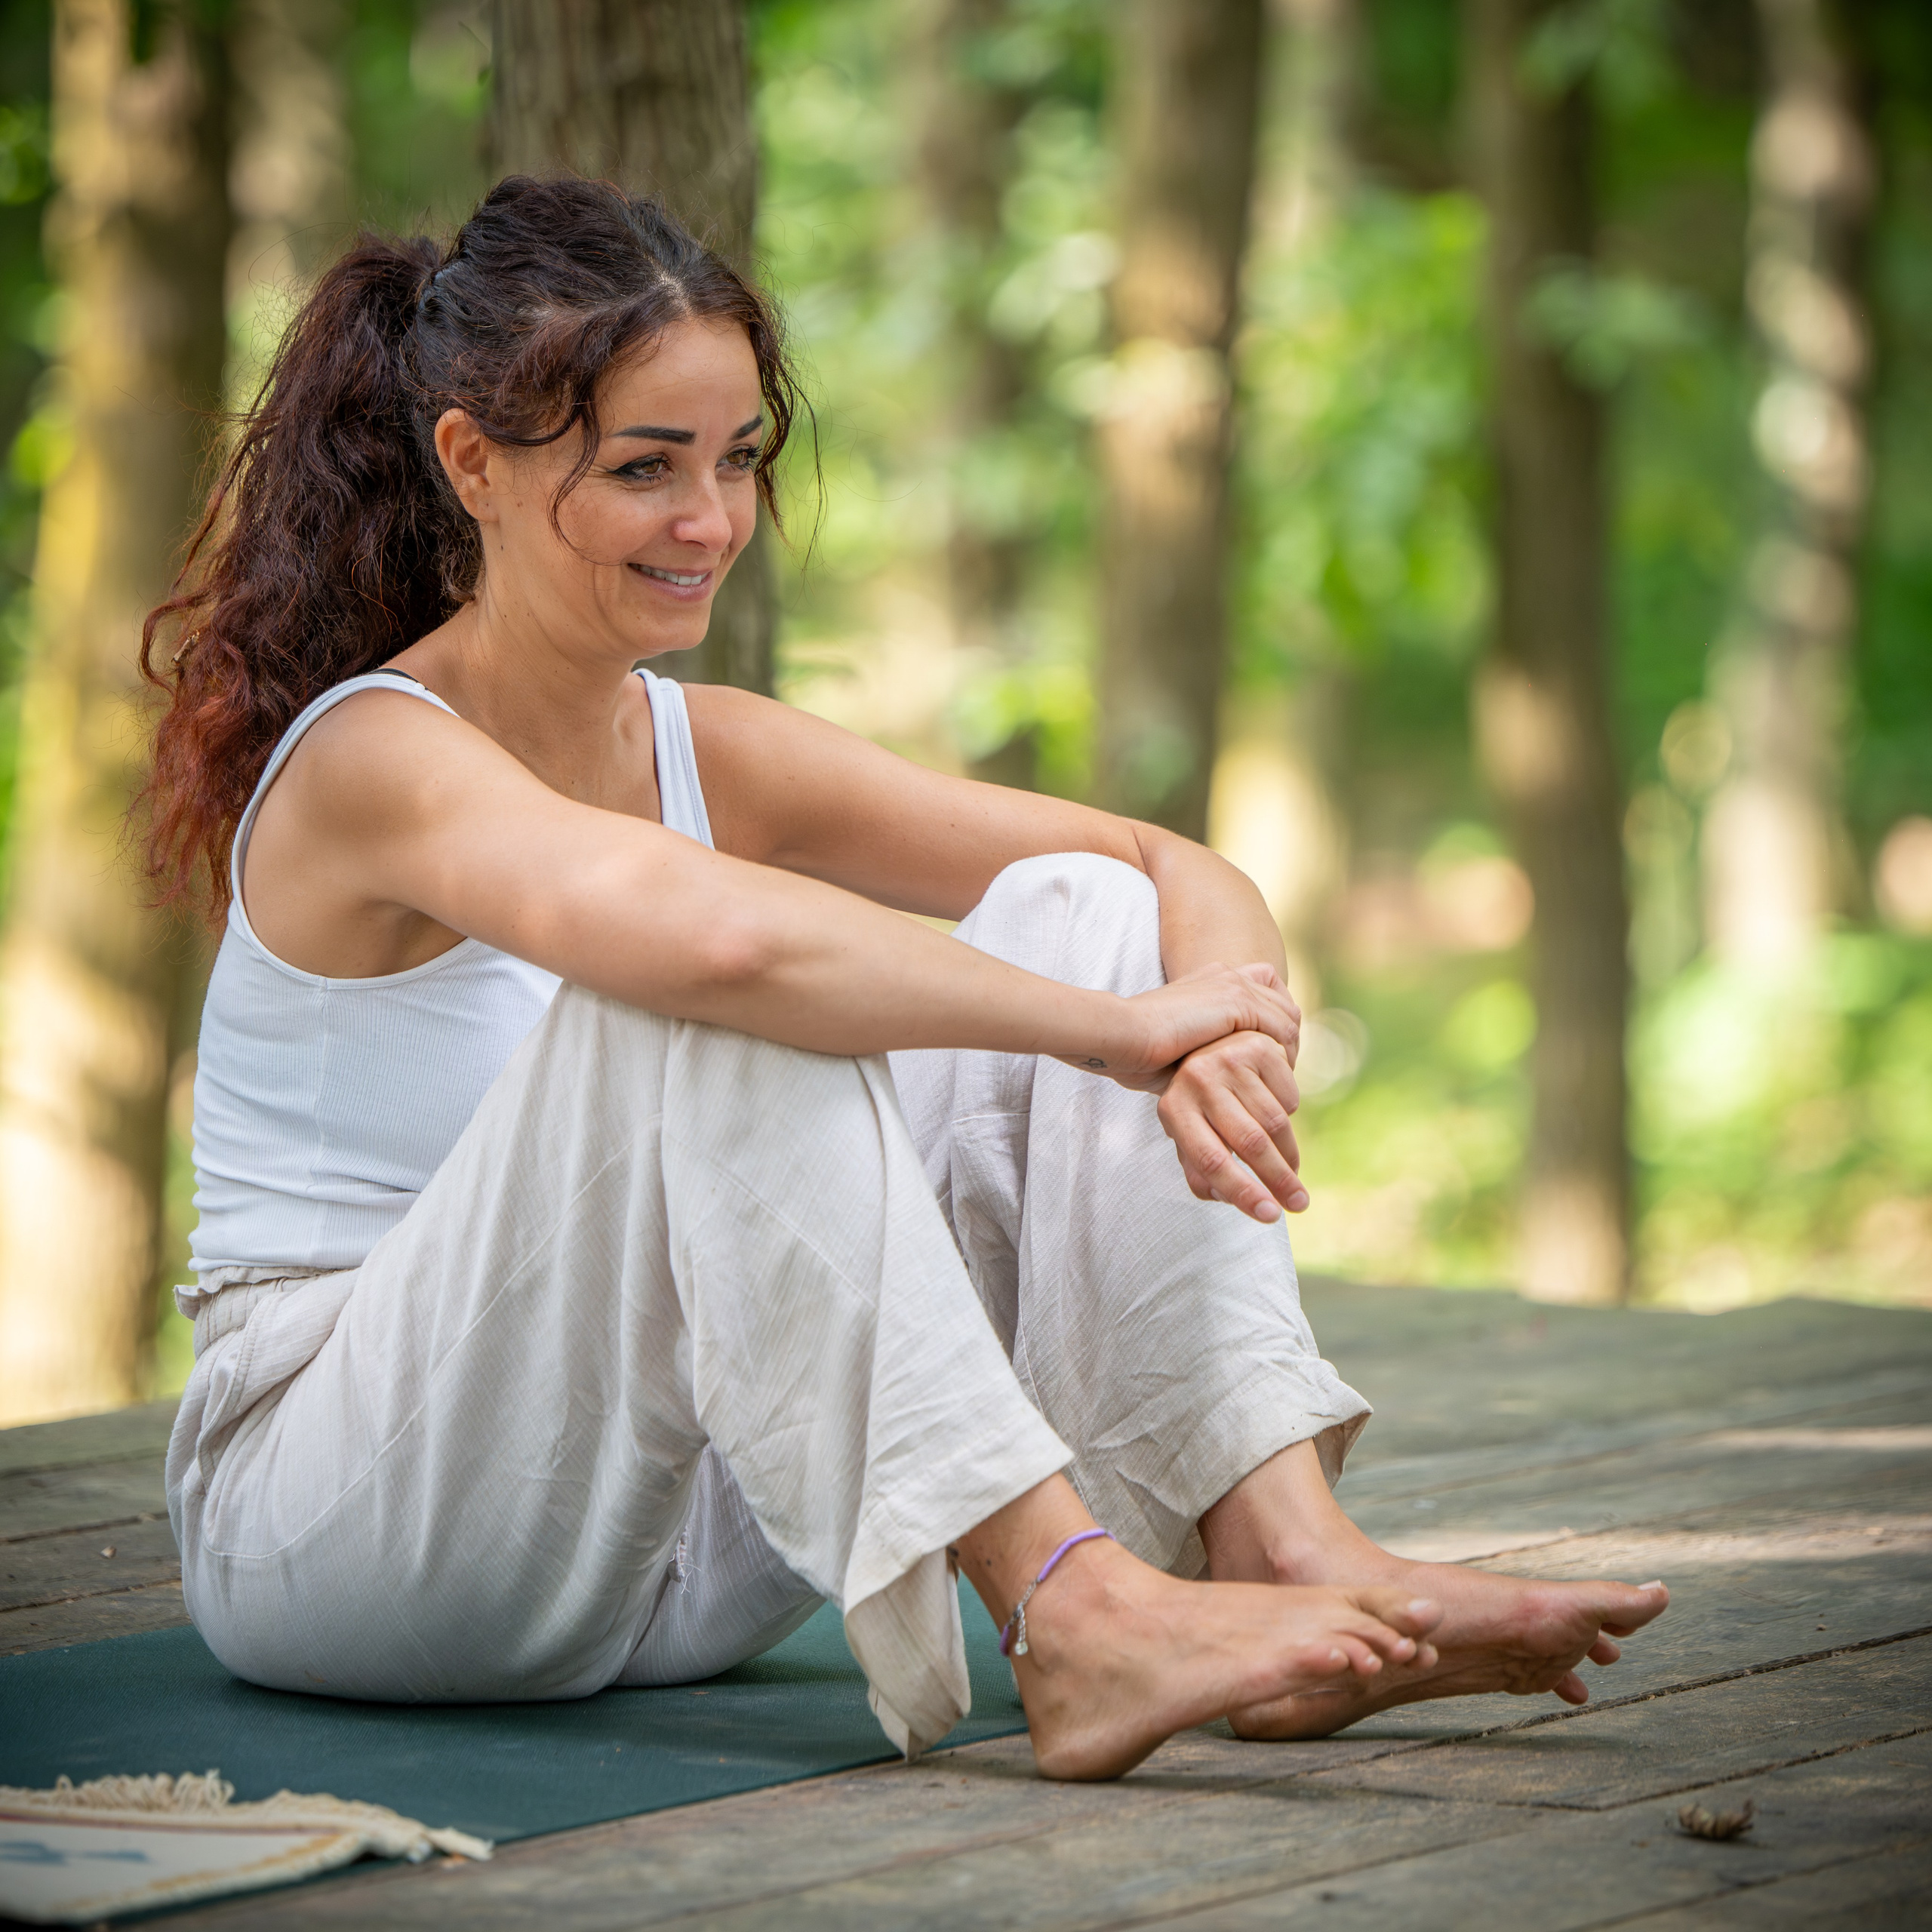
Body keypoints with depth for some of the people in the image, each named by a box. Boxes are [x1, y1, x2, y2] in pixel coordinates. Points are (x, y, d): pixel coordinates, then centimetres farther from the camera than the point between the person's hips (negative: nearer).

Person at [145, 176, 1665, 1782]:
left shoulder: (707, 752, 6)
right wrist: (1117, 1028, -31)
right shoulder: (376, 760, -16)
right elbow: (709, 936, -38)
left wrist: (1227, 1031, -22)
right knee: (713, 1007, -32)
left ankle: (1290, 1553, -23)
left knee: (1076, 917, -7)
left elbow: (1174, 870, 0)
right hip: (335, 1519, -7)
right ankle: (1072, 1614, -36)